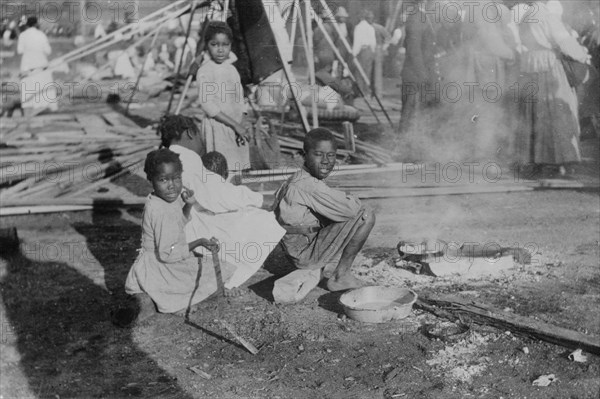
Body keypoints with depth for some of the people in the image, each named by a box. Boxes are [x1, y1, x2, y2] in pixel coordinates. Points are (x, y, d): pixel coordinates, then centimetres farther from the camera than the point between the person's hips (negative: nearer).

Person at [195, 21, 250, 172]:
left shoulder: (232, 69, 11)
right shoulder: (205, 70, -9)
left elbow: (239, 101, 13)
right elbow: (207, 104, -16)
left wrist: (240, 127, -2)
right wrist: (235, 125, -16)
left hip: (235, 128, 7)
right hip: (217, 128, -6)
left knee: (239, 169, 7)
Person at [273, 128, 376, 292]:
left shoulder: (293, 182, 7)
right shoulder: (308, 185, -24)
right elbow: (349, 209, -28)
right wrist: (353, 200, -5)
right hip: (306, 253, -10)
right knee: (366, 216, -18)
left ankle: (330, 267, 15)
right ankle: (340, 277, -9)